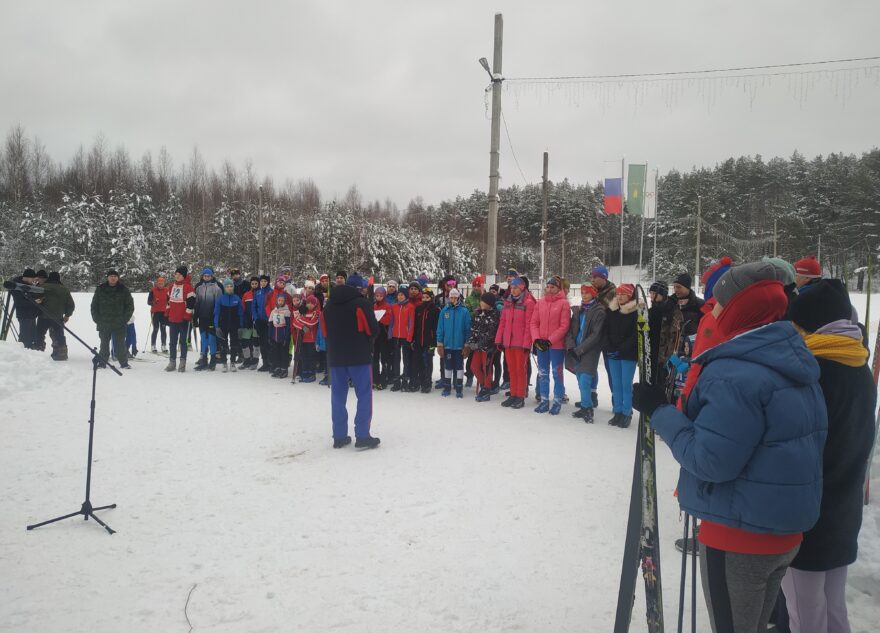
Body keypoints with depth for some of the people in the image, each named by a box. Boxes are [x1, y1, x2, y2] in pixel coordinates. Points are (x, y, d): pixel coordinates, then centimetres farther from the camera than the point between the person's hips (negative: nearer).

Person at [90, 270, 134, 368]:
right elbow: (94, 306, 10)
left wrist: (124, 319, -3)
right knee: (104, 344, 8)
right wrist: (97, 319, 0)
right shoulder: (100, 290, 5)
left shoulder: (123, 290, 2)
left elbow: (130, 306, 5)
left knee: (120, 344, 0)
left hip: (119, 324, -1)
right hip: (103, 324, 1)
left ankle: (124, 363, 7)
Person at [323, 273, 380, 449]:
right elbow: (373, 329, -11)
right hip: (358, 356, -6)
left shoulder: (330, 303, 10)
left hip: (335, 356, 6)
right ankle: (362, 436, 0)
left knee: (338, 396, 10)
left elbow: (325, 330, 14)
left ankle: (339, 436, 12)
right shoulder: (361, 303, -10)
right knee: (364, 395, 2)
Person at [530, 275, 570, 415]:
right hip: (540, 344, 5)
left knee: (557, 373, 4)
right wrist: (537, 339, -8)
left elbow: (564, 326, -11)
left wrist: (550, 341, -15)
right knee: (542, 373, 10)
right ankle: (544, 400, 20)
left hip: (557, 345, -4)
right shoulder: (540, 303, 7)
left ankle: (557, 402, 12)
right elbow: (534, 323, 7)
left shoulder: (563, 303, -6)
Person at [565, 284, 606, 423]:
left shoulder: (599, 311, -7)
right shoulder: (578, 309, 13)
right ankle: (585, 406, 20)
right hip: (576, 351, 6)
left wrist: (580, 349, -15)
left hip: (590, 351, -6)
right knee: (581, 380, 10)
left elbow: (596, 334, -13)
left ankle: (587, 408, 1)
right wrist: (571, 346, -7)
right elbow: (571, 329, 10)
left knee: (584, 381, -12)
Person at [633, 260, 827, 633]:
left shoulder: (735, 374, -25)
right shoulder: (794, 363, 5)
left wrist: (660, 411, -17)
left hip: (739, 534, -8)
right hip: (787, 530, 9)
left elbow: (710, 460, -26)